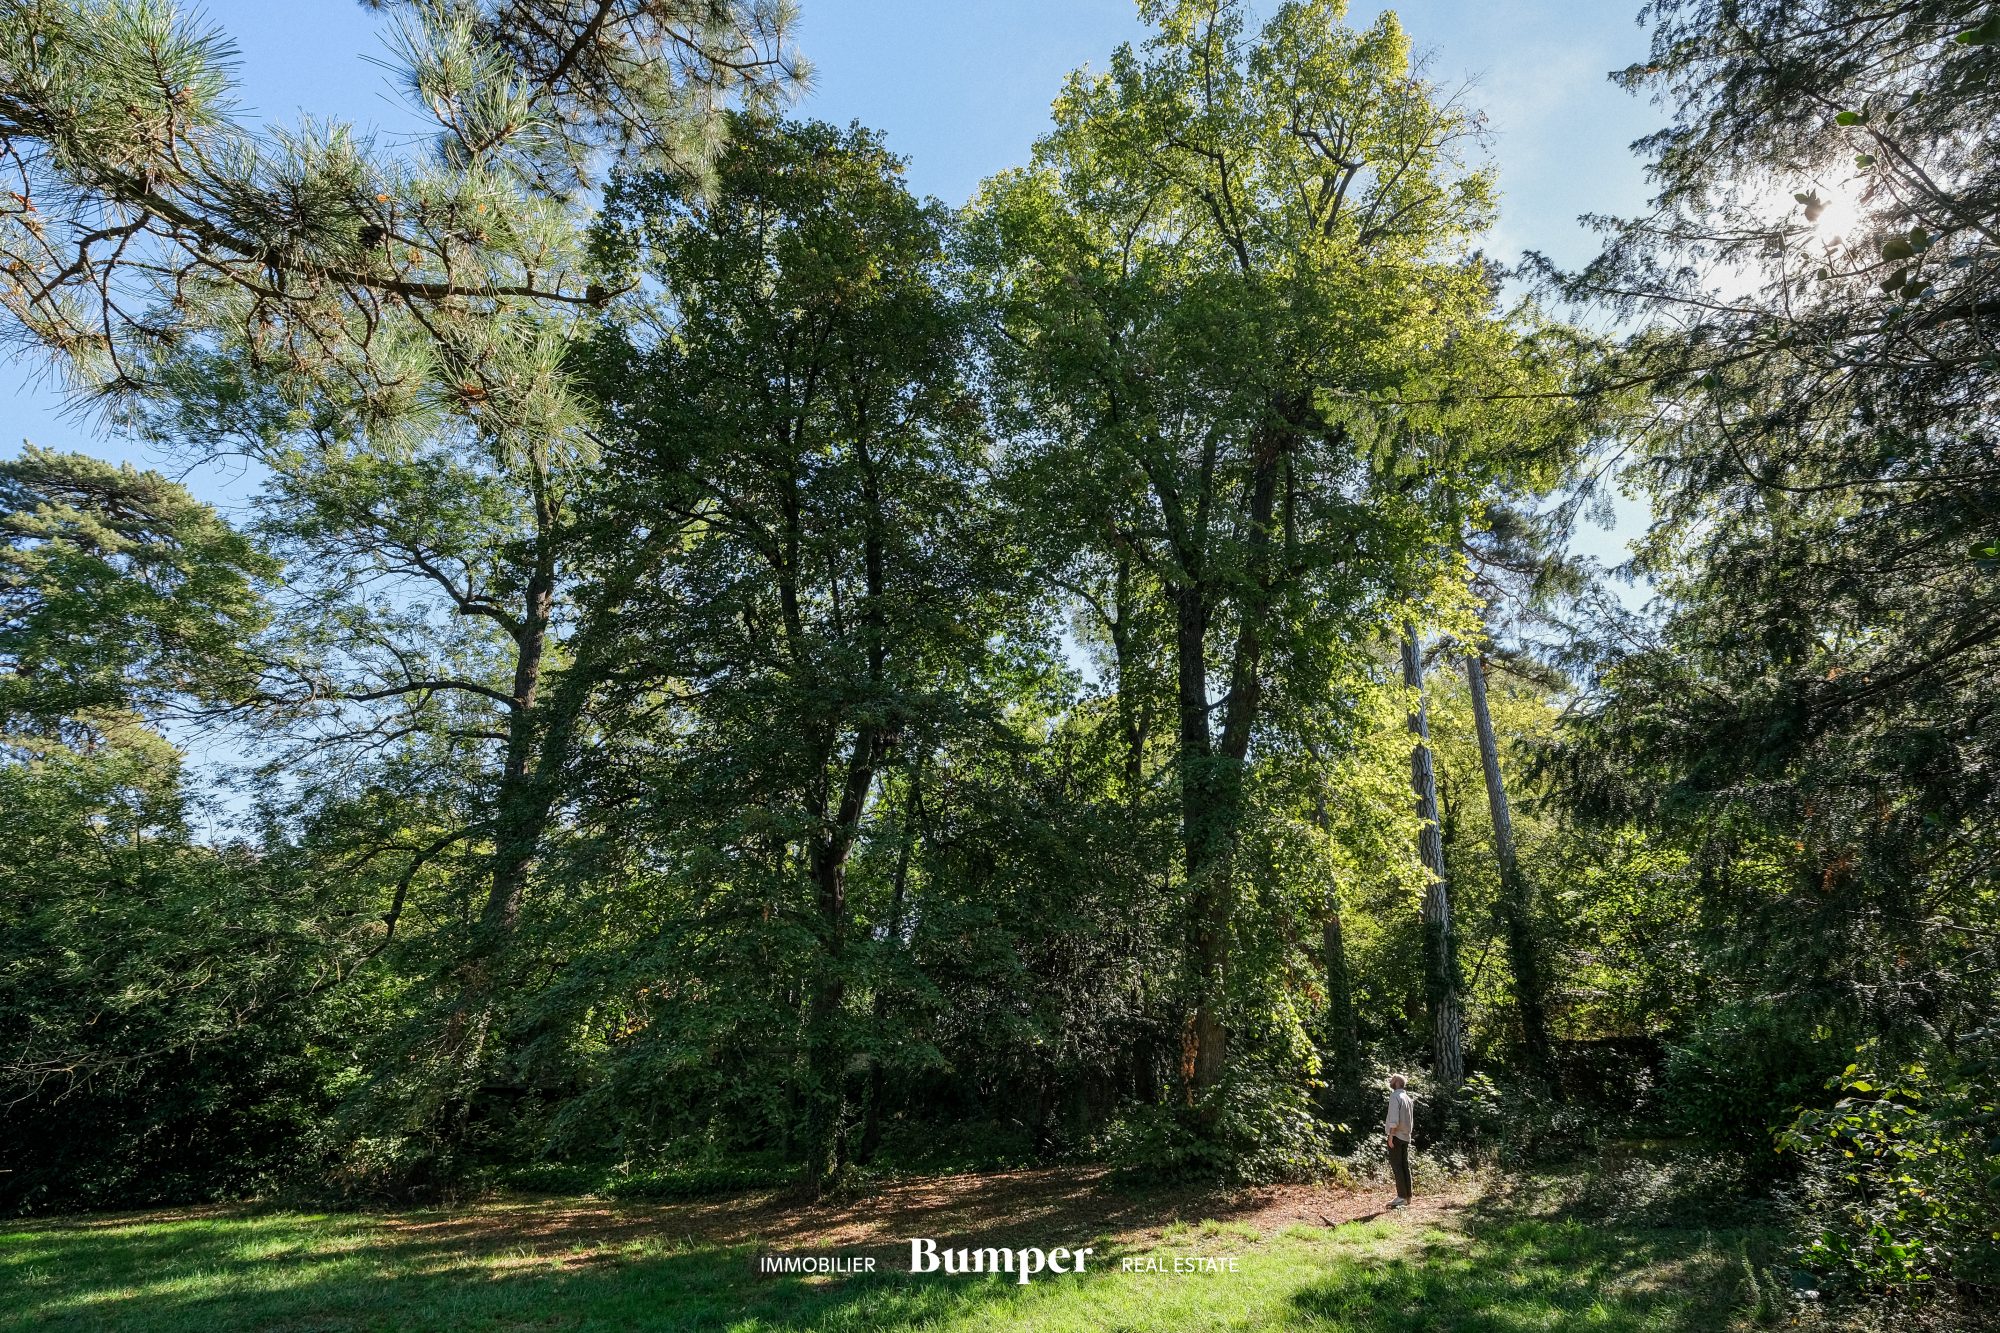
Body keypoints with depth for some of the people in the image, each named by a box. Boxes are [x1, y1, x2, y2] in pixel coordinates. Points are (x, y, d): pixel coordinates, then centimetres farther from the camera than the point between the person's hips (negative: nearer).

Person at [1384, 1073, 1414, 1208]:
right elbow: (1411, 1121, 18)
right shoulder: (1408, 1098, 15)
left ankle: (1402, 1197, -10)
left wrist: (1391, 1136, -18)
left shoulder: (1395, 1096, -12)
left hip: (1396, 1136, -8)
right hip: (1406, 1136, 8)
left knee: (1396, 1166, -7)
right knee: (1405, 1166, 9)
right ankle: (1407, 1197, 10)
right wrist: (1407, 1132, 20)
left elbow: (1394, 1119, -20)